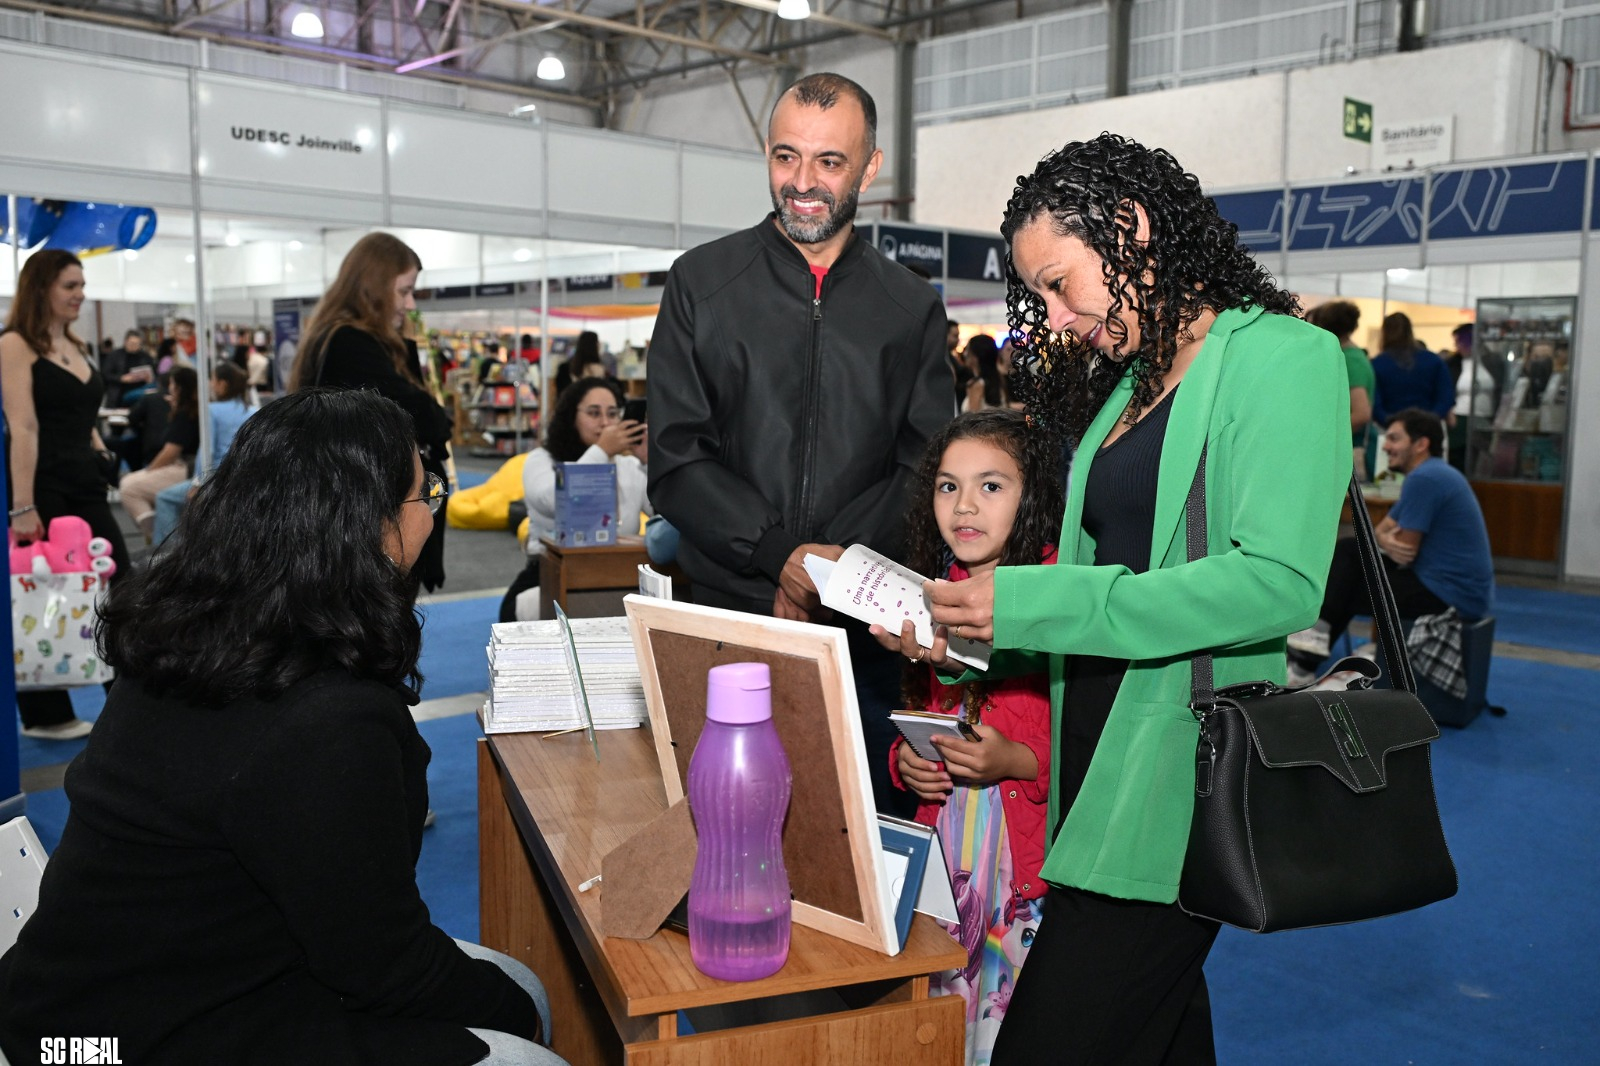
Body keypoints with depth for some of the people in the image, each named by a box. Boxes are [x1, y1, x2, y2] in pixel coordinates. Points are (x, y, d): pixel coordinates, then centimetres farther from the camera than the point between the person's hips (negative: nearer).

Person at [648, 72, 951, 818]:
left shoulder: (912, 307, 8)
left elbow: (924, 471, 3)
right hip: (728, 616, -1)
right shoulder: (701, 284, 4)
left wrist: (843, 568, -13)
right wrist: (781, 553, -16)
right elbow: (676, 461, -3)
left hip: (863, 629, 1)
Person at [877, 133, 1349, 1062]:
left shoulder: (1282, 358, -8)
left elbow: (1278, 583, -21)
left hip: (1181, 773, -8)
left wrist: (1030, 603, -20)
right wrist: (962, 639, 0)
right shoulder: (1133, 381, 17)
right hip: (1099, 761, 8)